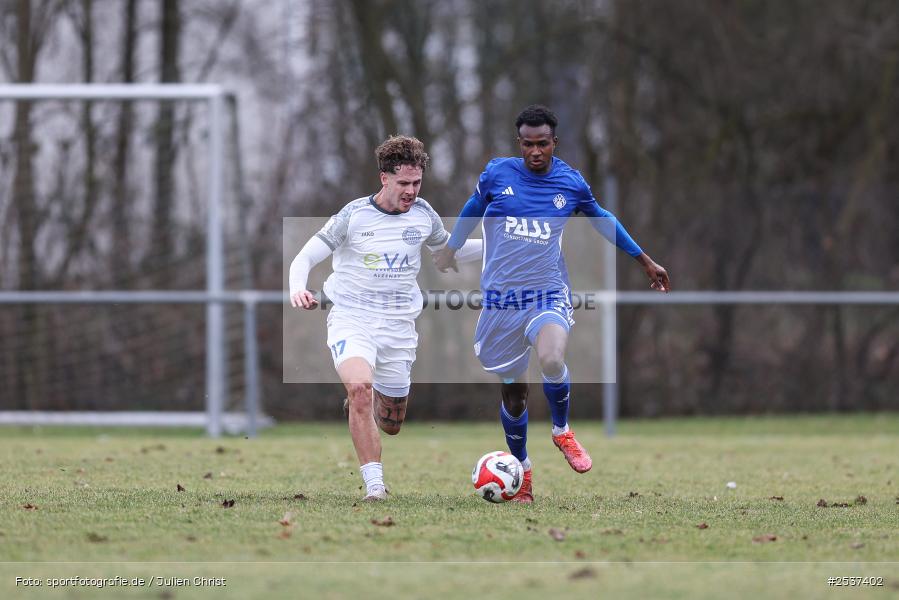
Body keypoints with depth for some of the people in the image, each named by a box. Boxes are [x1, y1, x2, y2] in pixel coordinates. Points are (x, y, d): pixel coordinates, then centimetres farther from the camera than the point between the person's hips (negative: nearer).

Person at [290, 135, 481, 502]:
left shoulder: (422, 214, 2)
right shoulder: (354, 215, -10)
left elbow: (446, 249, 22)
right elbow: (305, 257, -9)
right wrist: (297, 289, -30)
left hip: (399, 326, 4)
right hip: (352, 318, -4)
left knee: (392, 425, 11)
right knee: (360, 386, -33)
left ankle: (369, 393, 48)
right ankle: (374, 485, -30)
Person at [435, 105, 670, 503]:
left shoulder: (572, 183, 0)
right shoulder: (497, 173, -1)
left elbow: (602, 220, 19)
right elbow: (473, 208, 20)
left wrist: (645, 261, 26)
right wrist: (451, 249, 34)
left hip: (549, 295, -1)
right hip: (501, 300, 1)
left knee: (551, 360, -31)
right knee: (513, 391, 7)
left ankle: (562, 431, -3)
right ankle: (521, 469, 29)